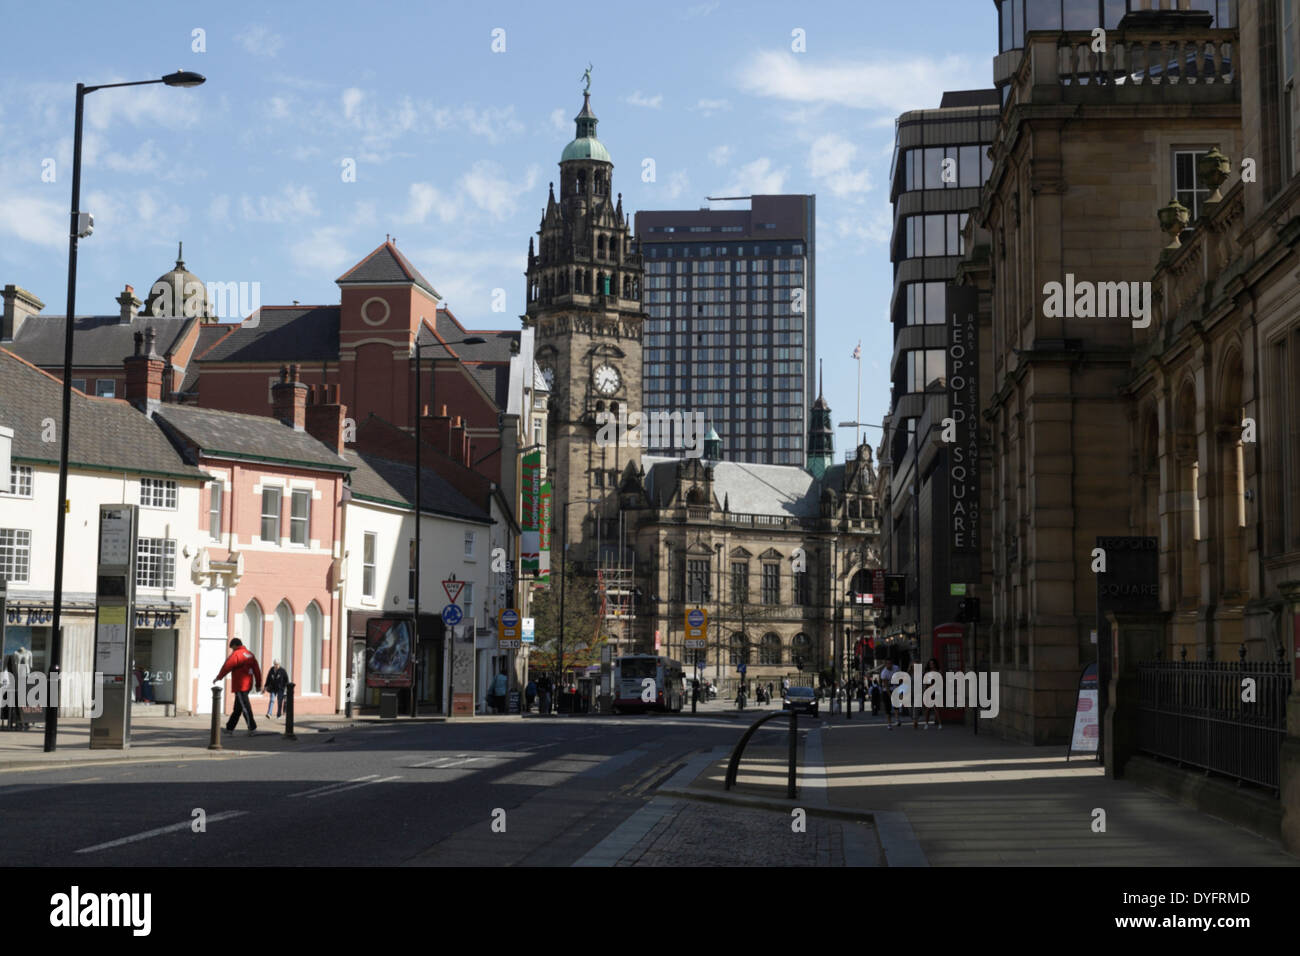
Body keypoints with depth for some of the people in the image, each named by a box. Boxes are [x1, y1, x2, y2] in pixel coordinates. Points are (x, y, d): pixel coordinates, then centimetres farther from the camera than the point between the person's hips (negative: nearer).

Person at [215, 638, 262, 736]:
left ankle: (252, 728, -8)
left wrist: (218, 678, 3)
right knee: (237, 708, 14)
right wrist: (258, 685, 17)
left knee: (245, 707, -6)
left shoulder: (236, 654, -12)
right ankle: (230, 728, 21)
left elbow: (226, 667, -11)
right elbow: (257, 671, 13)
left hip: (239, 686, -8)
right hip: (248, 684, 8)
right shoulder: (250, 654, 12)